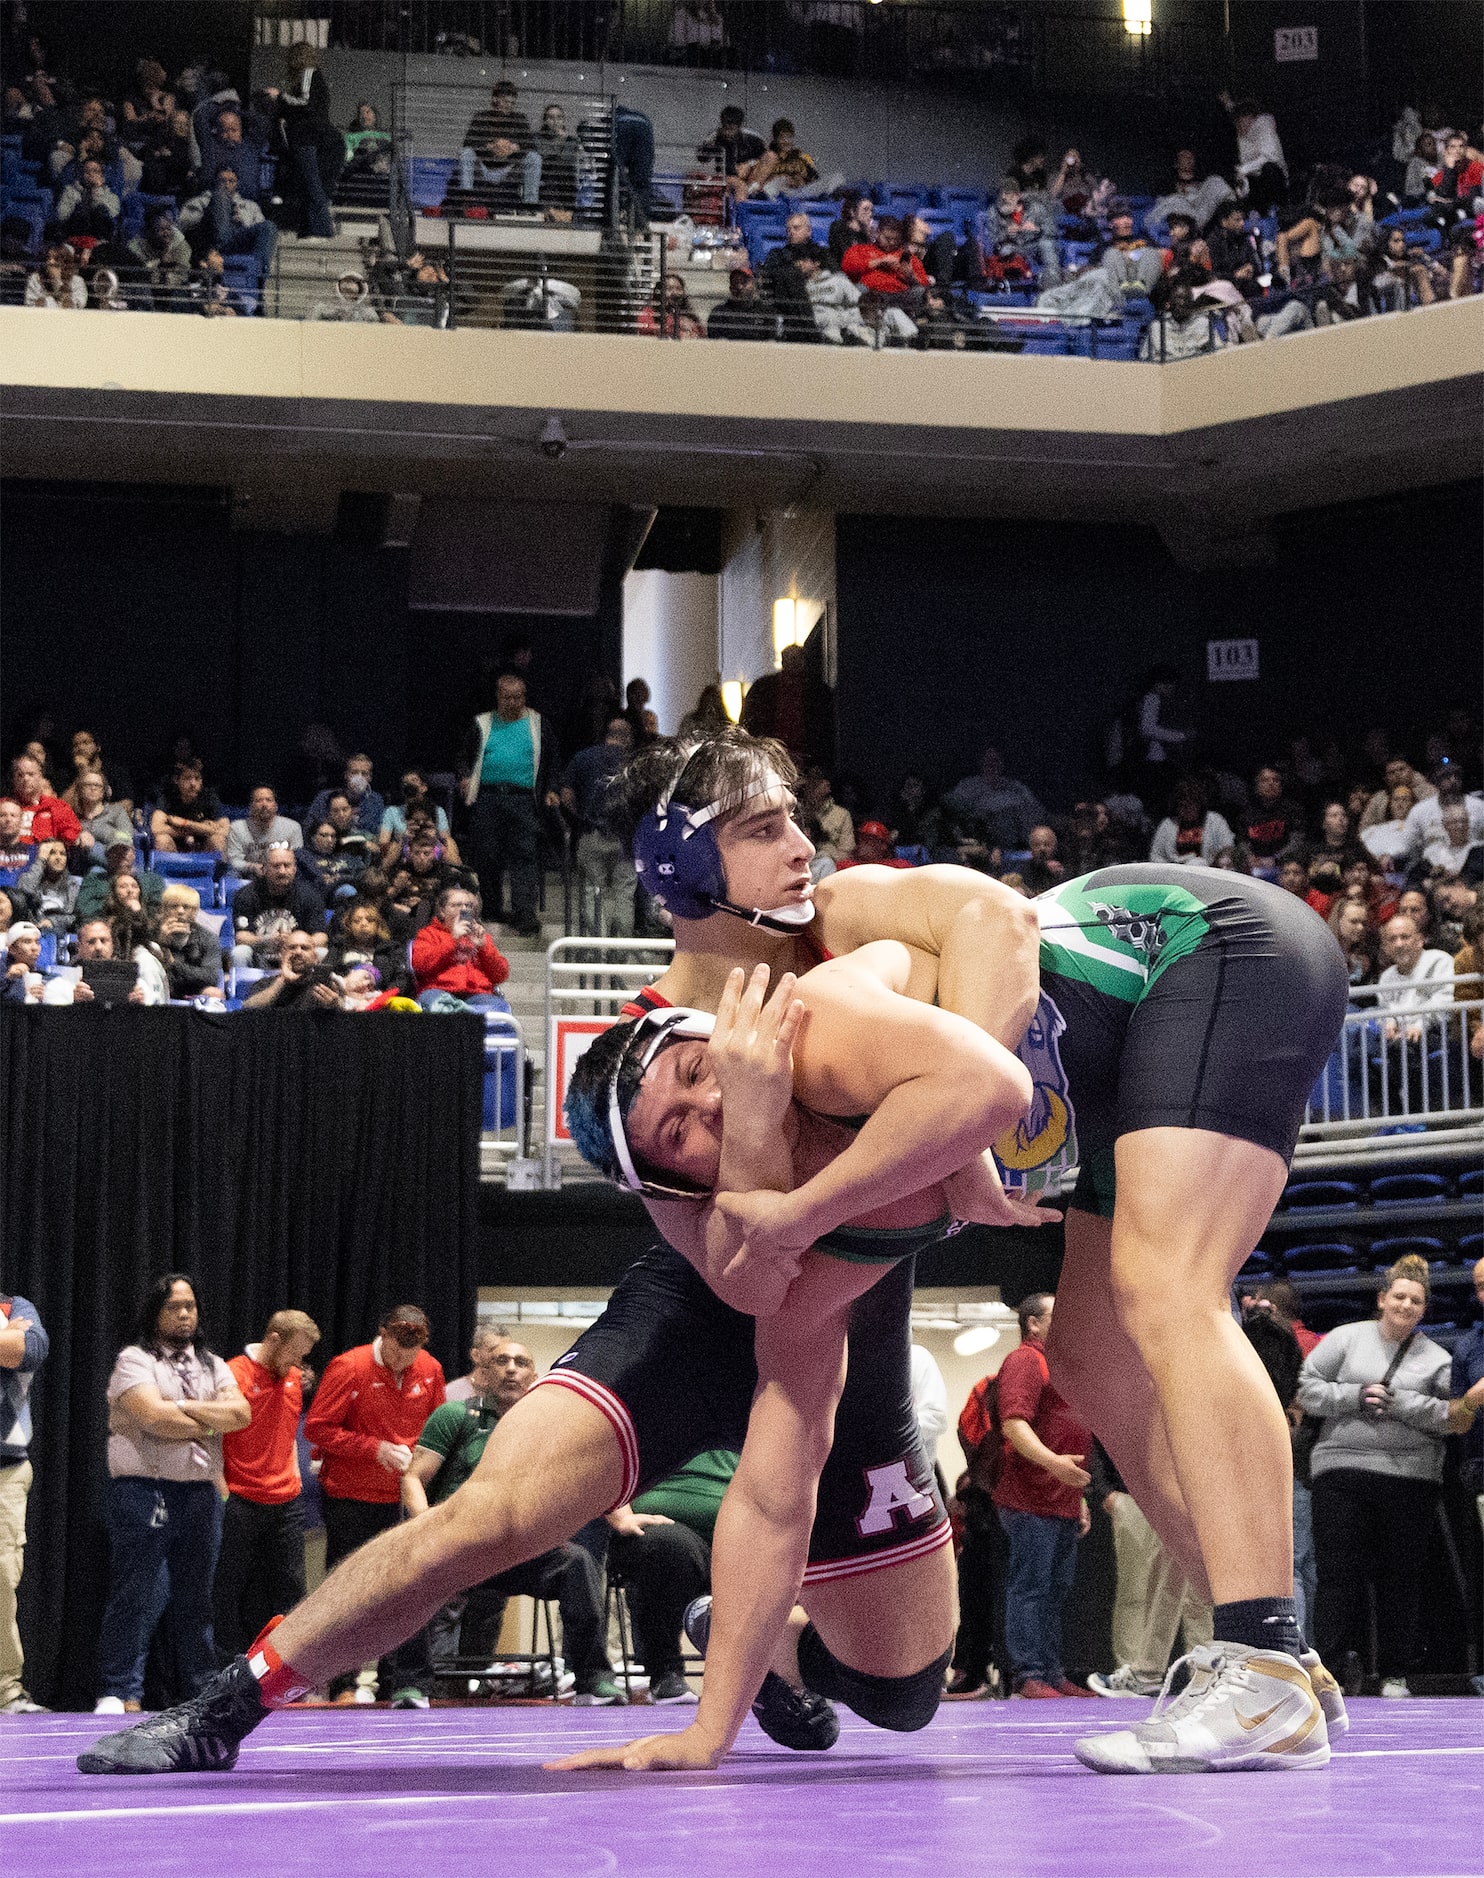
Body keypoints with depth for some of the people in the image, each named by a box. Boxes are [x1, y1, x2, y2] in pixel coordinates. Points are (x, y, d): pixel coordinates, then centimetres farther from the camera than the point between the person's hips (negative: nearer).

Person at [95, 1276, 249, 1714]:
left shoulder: (212, 1365, 18)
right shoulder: (135, 1360, -1)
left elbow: (240, 1413, 1)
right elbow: (154, 1417, -16)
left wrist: (185, 1406, -9)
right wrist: (212, 1421, -2)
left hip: (201, 1493, 6)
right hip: (144, 1492, -5)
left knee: (194, 1598, 9)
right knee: (134, 1596, -7)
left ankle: (201, 1690, 14)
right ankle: (120, 1693, -5)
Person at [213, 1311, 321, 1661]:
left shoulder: (293, 1377, 11)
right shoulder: (235, 1375, -12)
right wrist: (222, 1488, -13)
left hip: (285, 1501, 7)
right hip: (240, 1503, -7)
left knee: (289, 1586, 8)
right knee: (231, 1590, 0)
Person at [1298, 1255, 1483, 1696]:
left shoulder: (1435, 1358, 10)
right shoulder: (1347, 1338, 8)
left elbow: (1446, 1419, -1)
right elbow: (1308, 1390, 4)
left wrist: (1397, 1401, -13)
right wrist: (1356, 1396, -9)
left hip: (1410, 1475, 1)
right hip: (1343, 1467, -1)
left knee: (1401, 1576, 4)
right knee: (1340, 1571, -5)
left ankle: (1397, 1671, 11)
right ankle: (1332, 1664, -3)